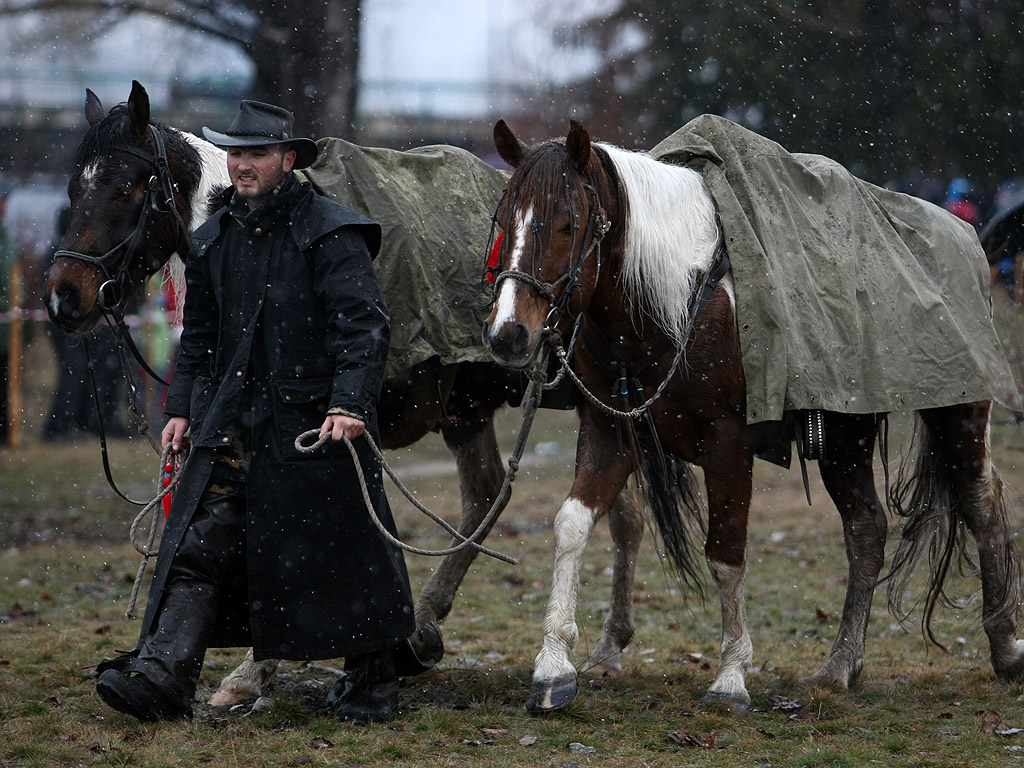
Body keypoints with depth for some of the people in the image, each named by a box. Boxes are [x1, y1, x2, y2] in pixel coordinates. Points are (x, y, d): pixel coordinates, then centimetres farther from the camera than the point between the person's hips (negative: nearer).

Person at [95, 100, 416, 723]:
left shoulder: (330, 233, -7)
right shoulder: (215, 238, 13)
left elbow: (365, 325, -13)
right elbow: (199, 335, 22)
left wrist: (350, 403, -23)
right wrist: (182, 406, 14)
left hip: (316, 423, -6)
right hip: (232, 425, 6)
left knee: (341, 550, 3)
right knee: (199, 544, -3)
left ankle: (373, 680, 17)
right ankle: (162, 676, -8)